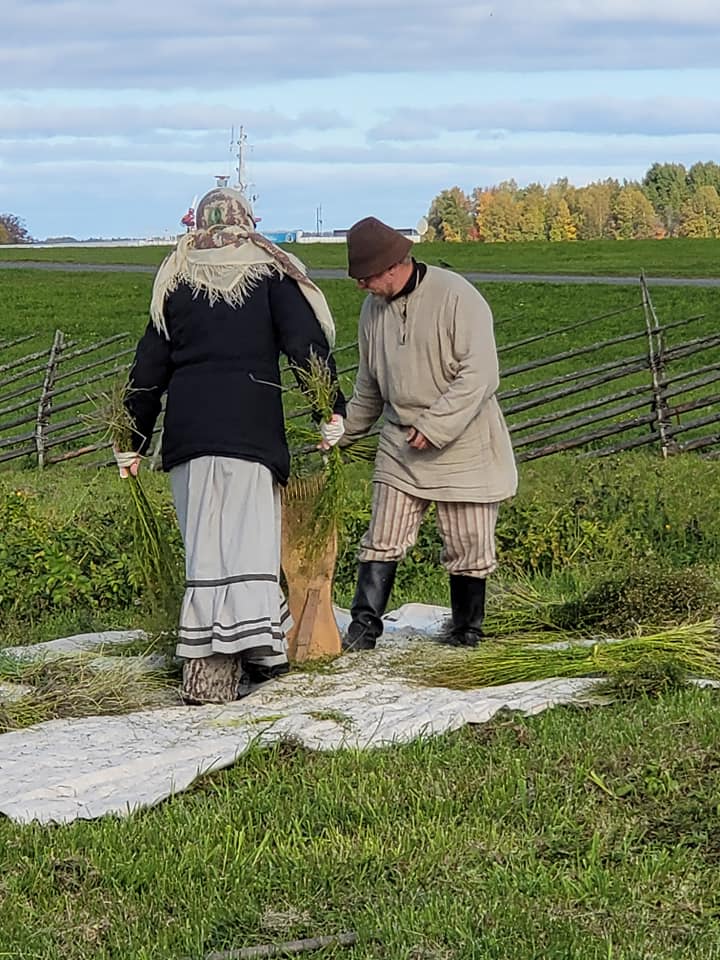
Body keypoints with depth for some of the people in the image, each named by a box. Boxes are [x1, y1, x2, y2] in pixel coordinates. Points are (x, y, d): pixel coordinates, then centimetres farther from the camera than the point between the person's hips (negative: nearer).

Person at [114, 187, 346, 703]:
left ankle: (211, 667, 5)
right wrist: (331, 410, -3)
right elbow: (307, 344, -4)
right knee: (248, 538, -3)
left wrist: (134, 442, 22)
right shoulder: (270, 274, 8)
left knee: (205, 544, 6)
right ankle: (255, 641, -15)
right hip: (252, 425, -3)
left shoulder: (175, 282, 16)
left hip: (187, 427, 3)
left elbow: (149, 368, 17)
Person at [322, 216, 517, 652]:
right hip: (400, 448, 5)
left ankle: (467, 628, 20)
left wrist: (434, 427, -22)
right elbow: (369, 385, 20)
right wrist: (344, 431, 17)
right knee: (383, 540, -1)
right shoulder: (375, 307, 6)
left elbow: (480, 376, -20)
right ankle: (364, 625, 3)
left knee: (467, 544, 4)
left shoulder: (457, 297, -16)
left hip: (462, 444, -5)